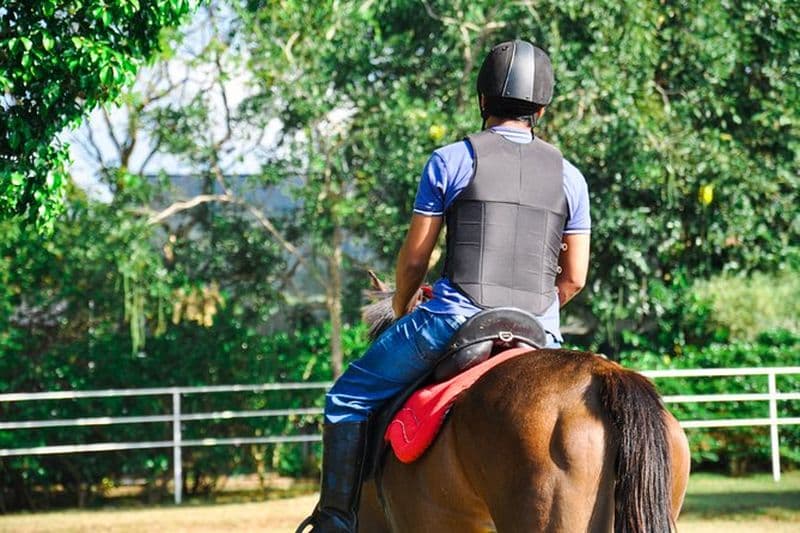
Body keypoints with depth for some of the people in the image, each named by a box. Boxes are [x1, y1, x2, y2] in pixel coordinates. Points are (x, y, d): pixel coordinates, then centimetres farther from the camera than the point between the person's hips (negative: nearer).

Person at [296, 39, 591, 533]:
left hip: (455, 321, -3)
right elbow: (574, 278, 10)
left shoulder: (450, 161, 0)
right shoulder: (569, 176, 9)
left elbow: (415, 257, 3)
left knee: (349, 399, 13)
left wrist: (402, 307, 23)